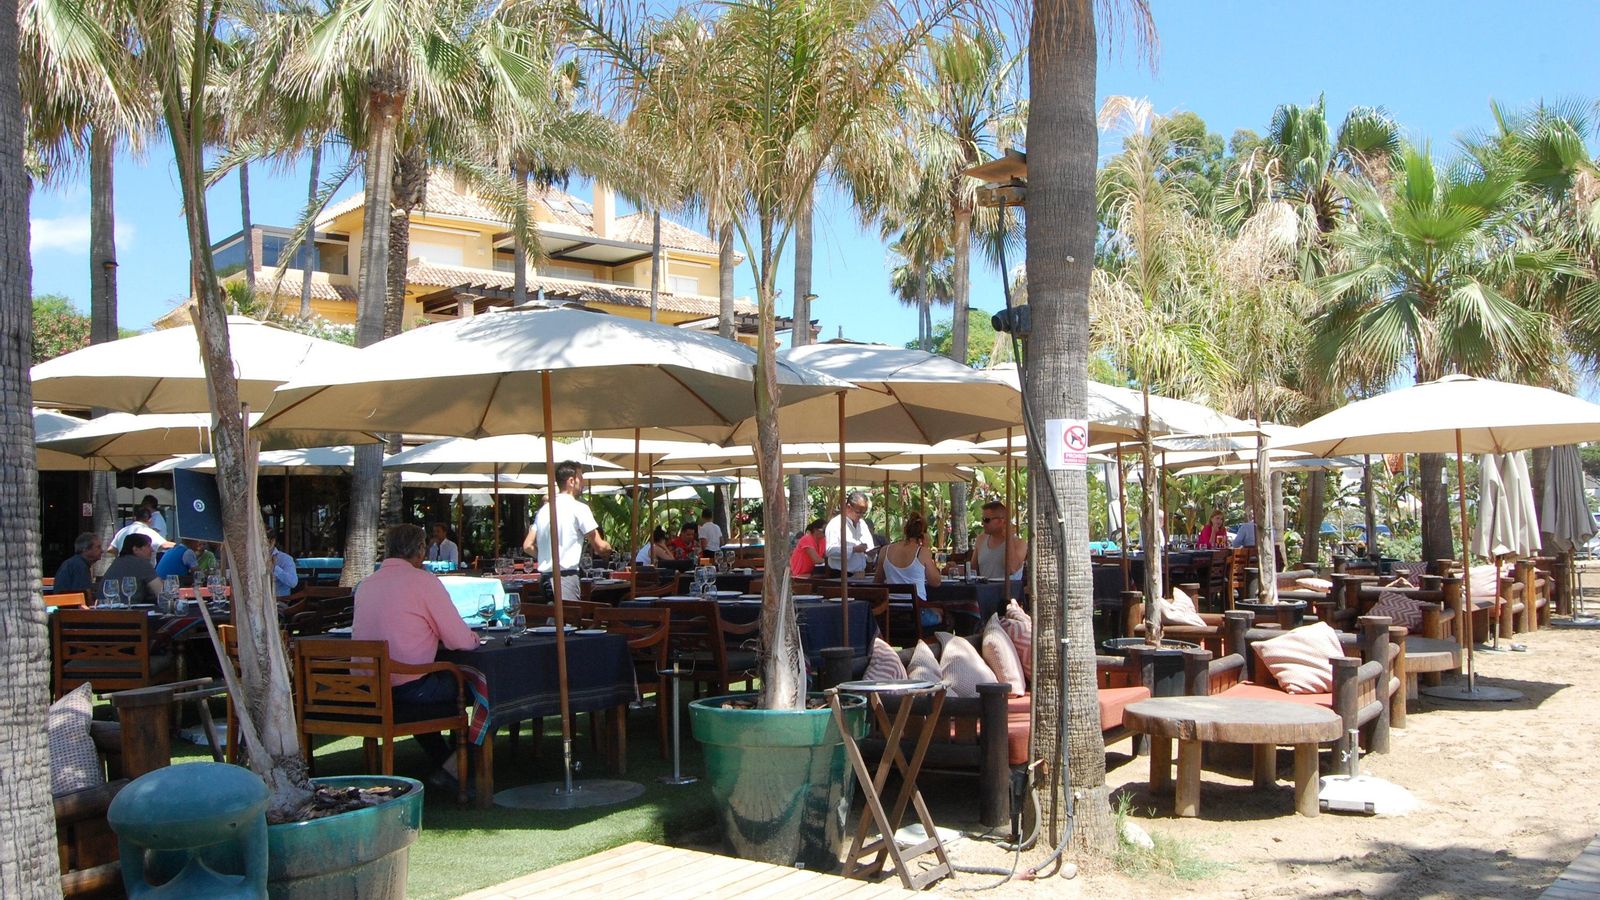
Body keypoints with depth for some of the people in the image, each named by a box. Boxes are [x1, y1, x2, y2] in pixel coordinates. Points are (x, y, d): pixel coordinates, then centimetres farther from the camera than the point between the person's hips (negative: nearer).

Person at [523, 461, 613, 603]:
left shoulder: (544, 509, 15)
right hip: (566, 576, -8)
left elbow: (528, 546, 15)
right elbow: (599, 546, -5)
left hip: (545, 577, 8)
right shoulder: (579, 508, -7)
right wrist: (609, 547, 16)